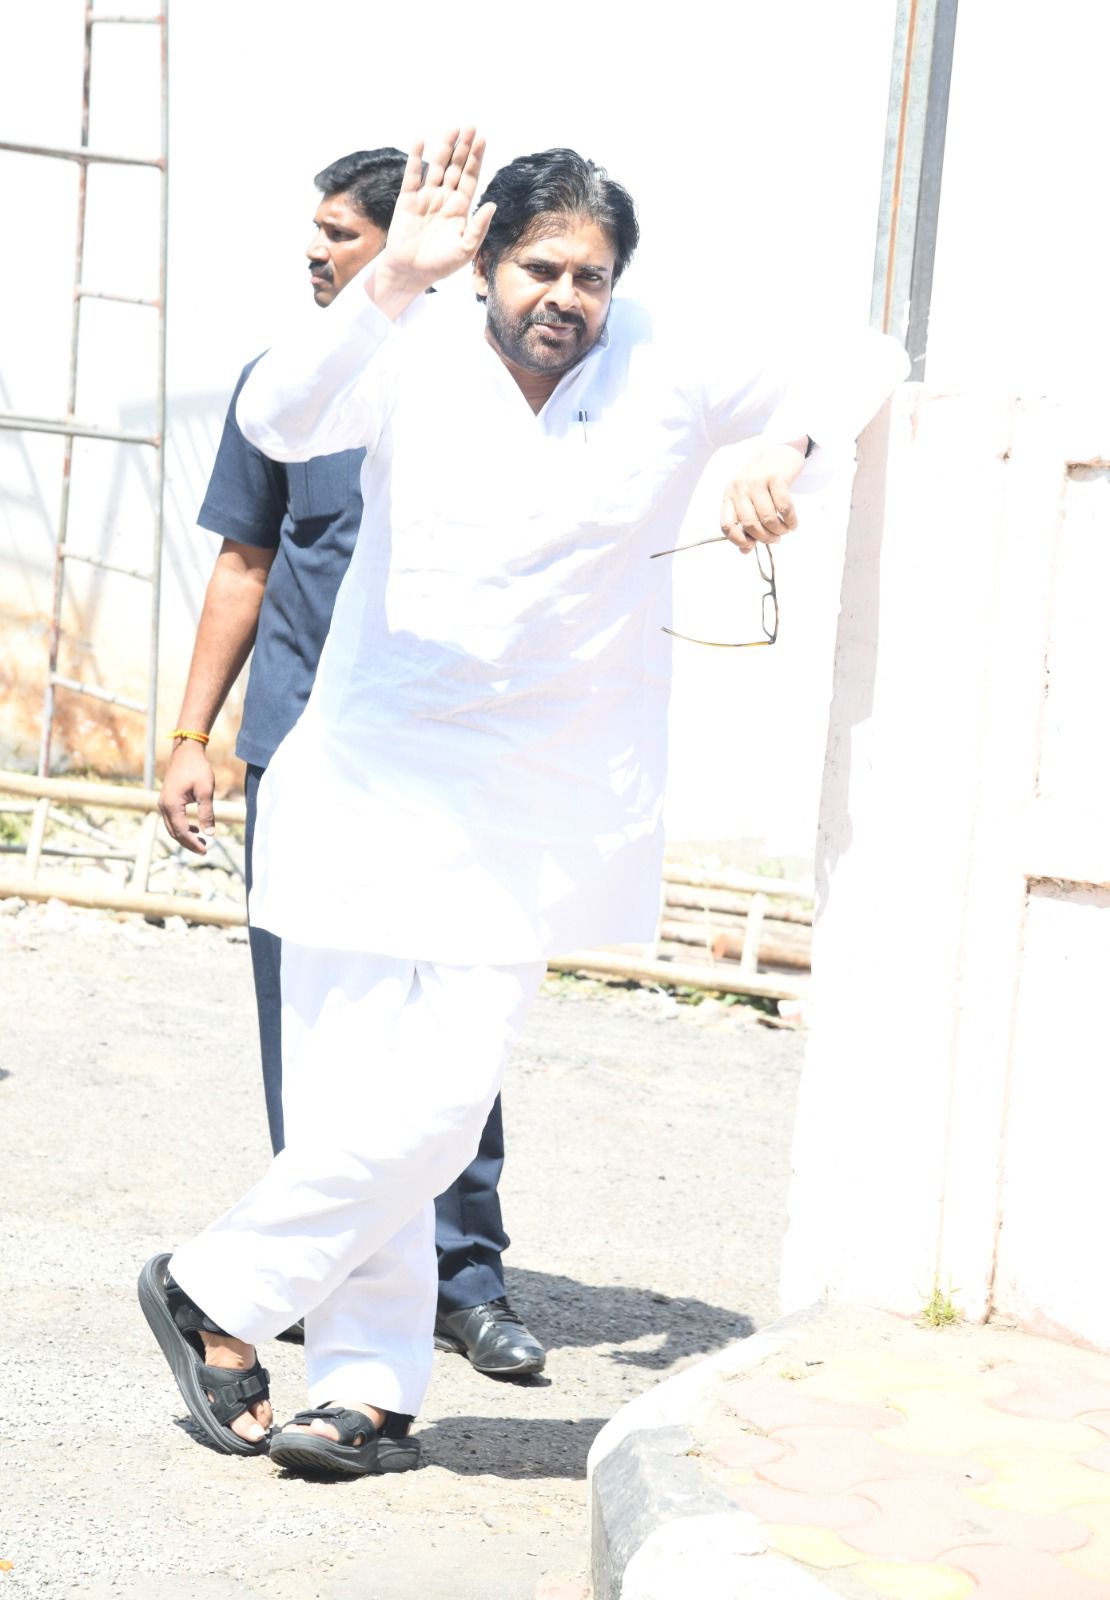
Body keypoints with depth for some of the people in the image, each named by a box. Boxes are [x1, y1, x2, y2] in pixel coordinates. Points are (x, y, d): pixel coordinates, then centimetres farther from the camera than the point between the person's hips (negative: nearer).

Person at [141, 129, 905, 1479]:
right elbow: (278, 419, -25)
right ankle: (373, 1391, 17)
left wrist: (788, 448, -14)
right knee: (342, 1102, 1)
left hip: (534, 818, 0)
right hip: (369, 778, 0)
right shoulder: (414, 354, -6)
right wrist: (393, 282, -40)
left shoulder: (674, 368, -2)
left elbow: (868, 365, 6)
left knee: (435, 1107, -8)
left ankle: (216, 1296, 12)